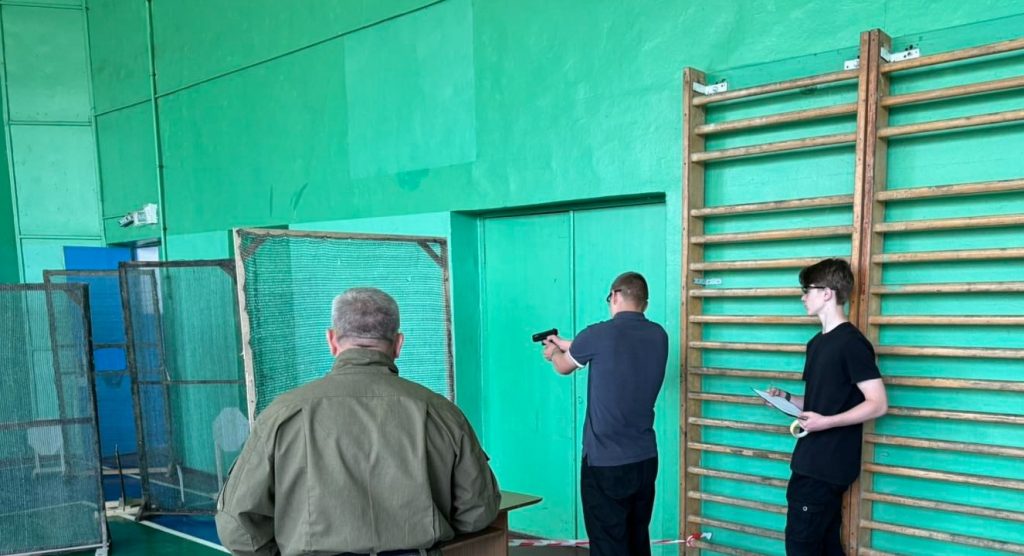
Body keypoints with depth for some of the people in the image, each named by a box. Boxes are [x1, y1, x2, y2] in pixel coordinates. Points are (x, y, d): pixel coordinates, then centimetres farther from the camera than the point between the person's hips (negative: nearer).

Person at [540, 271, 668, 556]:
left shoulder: (599, 334, -14)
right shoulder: (659, 336, 2)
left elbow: (564, 367, 6)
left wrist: (553, 353, 31)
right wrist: (565, 344, 32)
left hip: (605, 463, -6)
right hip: (645, 459, 6)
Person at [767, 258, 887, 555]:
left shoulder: (851, 342, -15)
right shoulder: (817, 343, 14)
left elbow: (878, 404, -18)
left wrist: (826, 422, -26)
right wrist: (787, 398, 6)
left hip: (828, 464, -9)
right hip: (814, 461, 9)